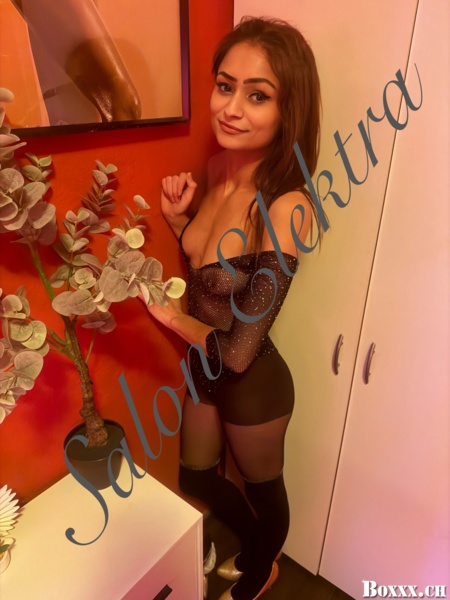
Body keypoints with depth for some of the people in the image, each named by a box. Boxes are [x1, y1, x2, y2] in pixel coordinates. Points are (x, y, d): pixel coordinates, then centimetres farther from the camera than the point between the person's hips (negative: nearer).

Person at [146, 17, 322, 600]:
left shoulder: (285, 208, -31)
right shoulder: (220, 172, -9)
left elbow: (238, 351, -29)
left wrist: (170, 314, -14)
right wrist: (177, 218, -11)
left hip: (254, 384, -7)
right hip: (205, 369, 7)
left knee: (261, 485, 24)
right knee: (195, 477, 28)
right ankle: (253, 546, 62)